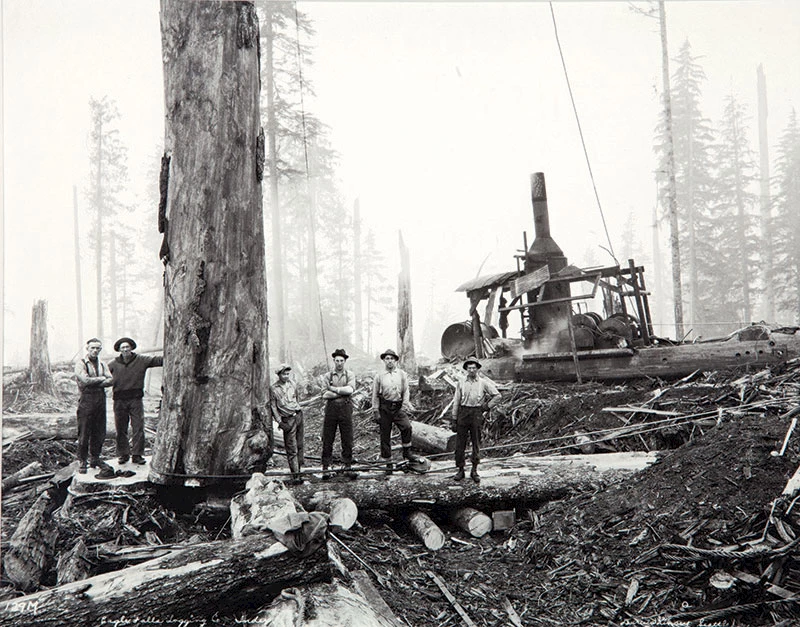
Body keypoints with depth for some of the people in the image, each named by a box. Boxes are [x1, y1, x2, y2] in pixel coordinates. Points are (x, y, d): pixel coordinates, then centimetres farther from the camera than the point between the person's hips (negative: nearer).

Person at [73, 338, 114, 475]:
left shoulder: (102, 364, 16)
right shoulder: (80, 363, -1)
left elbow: (111, 380, 3)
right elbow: (85, 380, -16)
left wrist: (94, 382, -10)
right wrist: (101, 379, -4)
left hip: (101, 399, 6)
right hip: (86, 399, -6)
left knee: (99, 432, 8)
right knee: (84, 433, -4)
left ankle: (94, 458, 19)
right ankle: (82, 461, 5)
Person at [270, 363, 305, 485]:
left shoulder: (292, 384, 9)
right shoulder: (273, 388, -4)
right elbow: (273, 407, -3)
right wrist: (280, 422, -9)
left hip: (299, 415, 5)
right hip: (288, 420, -5)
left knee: (299, 444, 8)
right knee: (292, 449, -6)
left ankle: (299, 467, 20)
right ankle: (295, 476, -8)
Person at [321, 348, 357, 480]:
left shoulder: (350, 375, 8)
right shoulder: (328, 376, 8)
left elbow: (350, 389, -12)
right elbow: (325, 395, -4)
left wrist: (333, 389, -10)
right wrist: (342, 392, -8)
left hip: (345, 408, 0)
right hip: (331, 408, 0)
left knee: (347, 439, 2)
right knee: (327, 439, 1)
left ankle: (347, 467, 10)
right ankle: (326, 468, 7)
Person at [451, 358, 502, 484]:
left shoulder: (483, 383, 3)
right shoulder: (461, 383, 7)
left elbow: (497, 396, 9)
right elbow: (456, 402, 9)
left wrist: (487, 406, 1)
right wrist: (454, 419, 5)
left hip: (477, 414, -1)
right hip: (463, 413, 1)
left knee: (476, 444, 3)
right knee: (460, 443, 0)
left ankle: (474, 471, 12)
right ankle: (460, 470, 9)